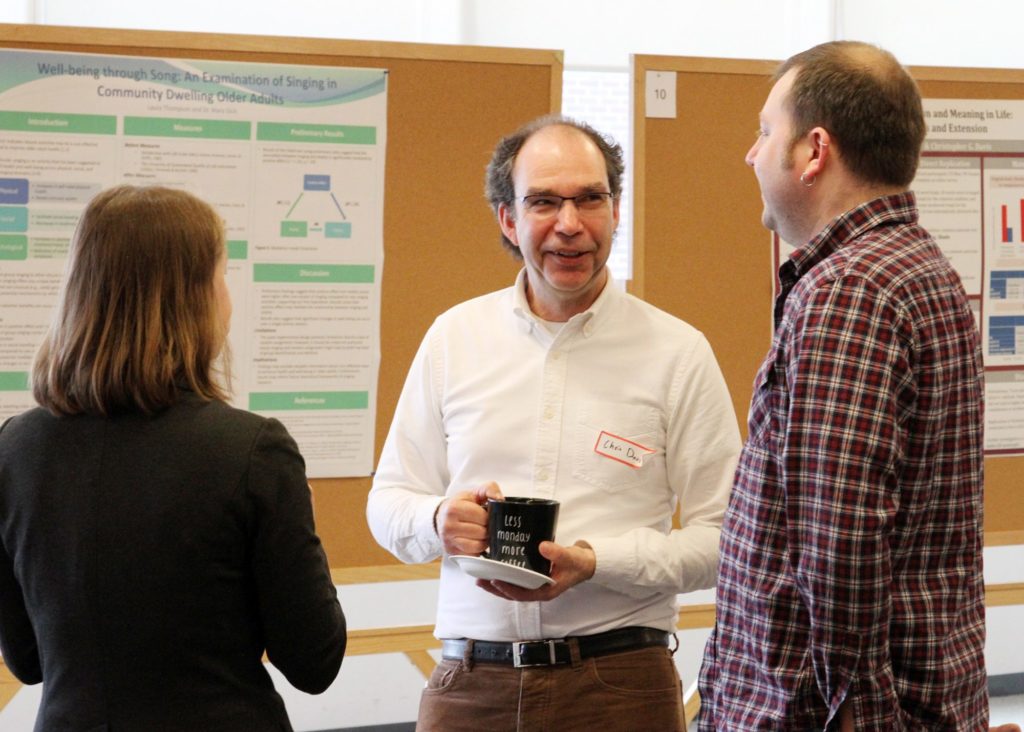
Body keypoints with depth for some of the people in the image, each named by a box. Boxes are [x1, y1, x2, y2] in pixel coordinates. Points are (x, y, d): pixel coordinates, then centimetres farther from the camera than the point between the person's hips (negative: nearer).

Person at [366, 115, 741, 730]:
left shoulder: (677, 351, -2)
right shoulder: (454, 336, 6)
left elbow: (723, 536, -5)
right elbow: (389, 502, 11)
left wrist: (594, 562, -18)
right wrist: (440, 521, -11)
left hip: (620, 682, -2)